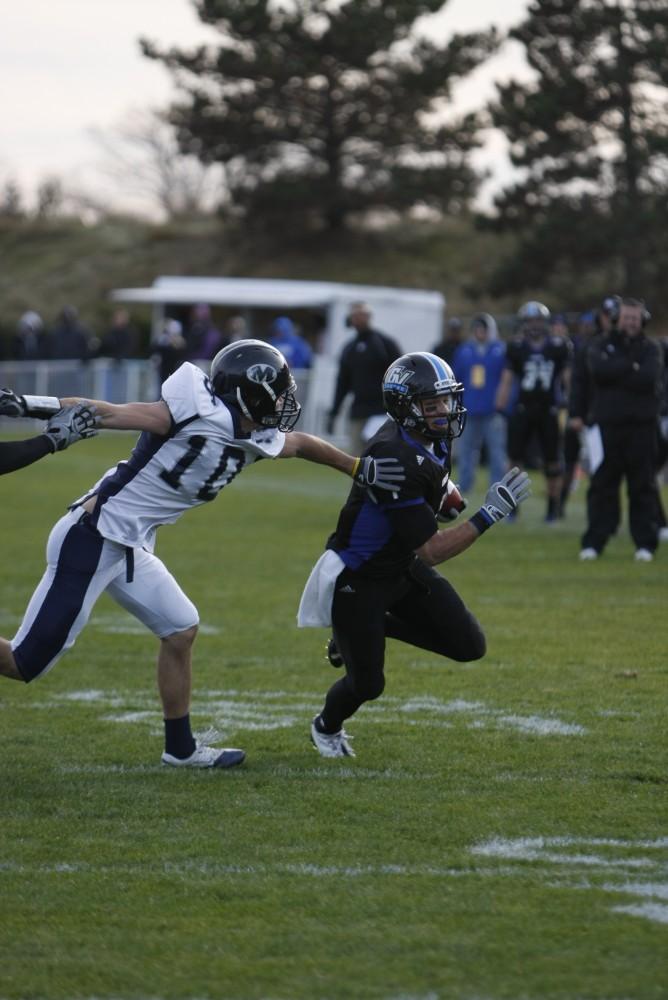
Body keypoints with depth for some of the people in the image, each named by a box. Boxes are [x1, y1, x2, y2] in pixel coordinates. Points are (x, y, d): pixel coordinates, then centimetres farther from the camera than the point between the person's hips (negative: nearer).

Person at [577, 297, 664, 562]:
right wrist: (632, 367, -10)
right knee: (602, 486, 0)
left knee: (643, 487, 1)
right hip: (607, 425, 0)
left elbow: (649, 379, -12)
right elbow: (599, 370, -13)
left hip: (641, 427, 0)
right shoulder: (601, 345, 9)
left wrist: (616, 374, -10)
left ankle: (645, 543, 6)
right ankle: (593, 542, 4)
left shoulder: (651, 349, 8)